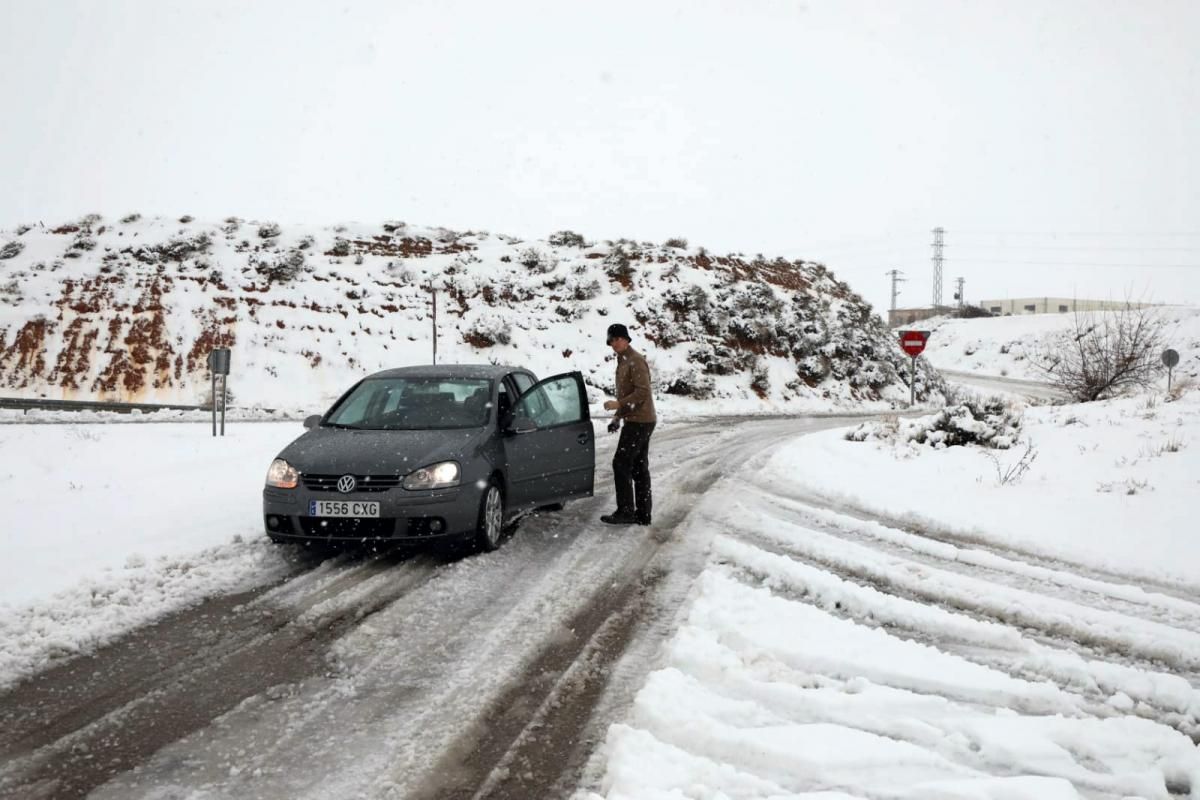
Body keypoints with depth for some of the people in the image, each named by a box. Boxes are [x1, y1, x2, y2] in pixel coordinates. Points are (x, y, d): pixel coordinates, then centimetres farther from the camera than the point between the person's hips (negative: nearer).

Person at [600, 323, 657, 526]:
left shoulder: (636, 361, -14)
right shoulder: (623, 361, 17)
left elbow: (643, 392, -23)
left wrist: (618, 404, -24)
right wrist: (618, 417, 18)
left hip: (639, 422, -10)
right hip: (639, 421, 10)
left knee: (621, 464, -9)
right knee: (639, 467, 9)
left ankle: (625, 511, -6)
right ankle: (643, 513, 11)